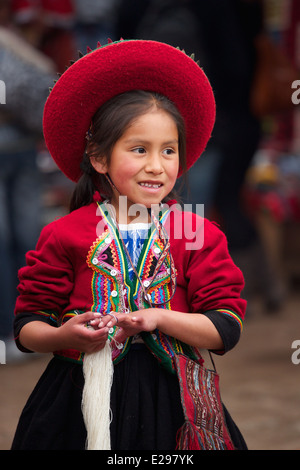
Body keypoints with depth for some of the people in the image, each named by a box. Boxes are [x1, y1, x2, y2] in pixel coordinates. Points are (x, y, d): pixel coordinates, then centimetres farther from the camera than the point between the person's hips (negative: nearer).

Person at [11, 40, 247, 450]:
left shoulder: (199, 235, 1)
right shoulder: (66, 235, 1)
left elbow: (227, 328, -6)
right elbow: (27, 325, 3)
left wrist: (159, 318, -19)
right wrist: (64, 336, -19)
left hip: (169, 404, 0)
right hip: (83, 401, 0)